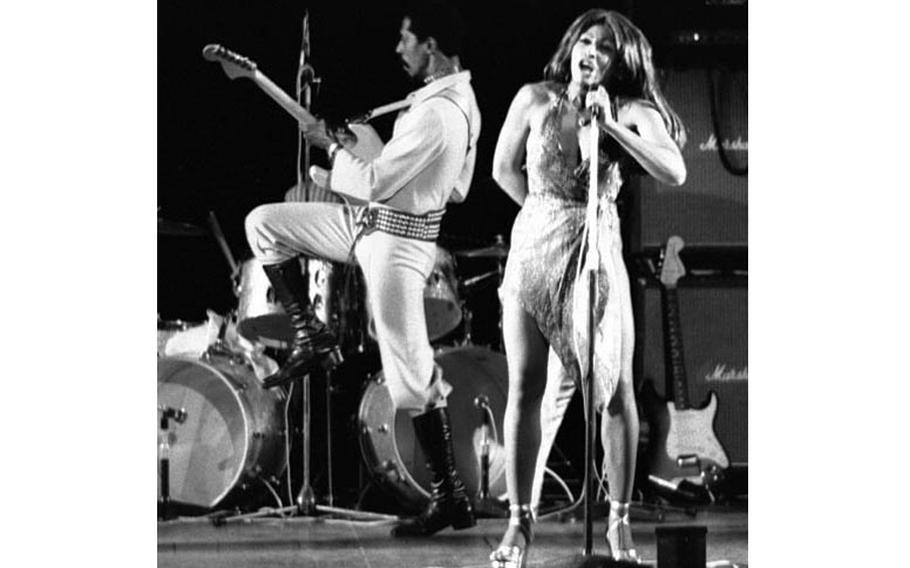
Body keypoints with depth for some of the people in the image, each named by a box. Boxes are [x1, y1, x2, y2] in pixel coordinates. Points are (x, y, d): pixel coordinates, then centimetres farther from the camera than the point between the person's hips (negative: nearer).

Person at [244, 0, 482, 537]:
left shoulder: (435, 115, -28)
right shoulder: (460, 95, 4)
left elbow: (374, 183, -24)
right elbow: (457, 188, 15)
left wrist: (330, 146, -6)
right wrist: (346, 171, 14)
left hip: (396, 240, -10)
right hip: (372, 220, 10)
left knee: (412, 373, -4)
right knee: (264, 223, 9)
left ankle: (451, 498, 6)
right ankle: (310, 333, 20)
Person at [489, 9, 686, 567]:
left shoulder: (631, 112, 2)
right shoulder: (535, 99, 4)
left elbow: (675, 172, -13)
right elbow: (504, 170, 15)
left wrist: (611, 126, -17)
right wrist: (548, 213, 12)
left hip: (599, 253, -1)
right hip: (534, 250, 1)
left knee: (616, 390, -3)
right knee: (526, 390, 0)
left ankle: (620, 521, 6)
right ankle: (520, 522, 7)